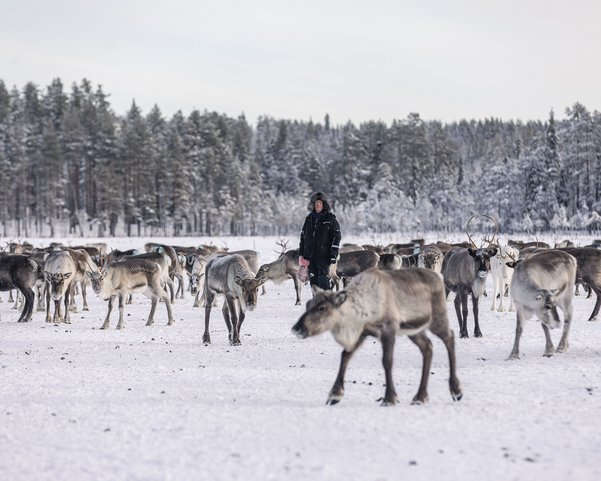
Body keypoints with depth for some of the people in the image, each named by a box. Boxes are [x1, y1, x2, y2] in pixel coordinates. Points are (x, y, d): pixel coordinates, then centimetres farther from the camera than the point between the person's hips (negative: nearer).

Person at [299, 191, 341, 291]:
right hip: (310, 256, 5)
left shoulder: (330, 219, 1)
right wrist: (301, 254, 10)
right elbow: (302, 237, 17)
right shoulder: (309, 219, 14)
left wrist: (333, 255, -10)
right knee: (313, 280, 5)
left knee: (323, 280, -12)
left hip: (323, 255, -5)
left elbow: (336, 237, -3)